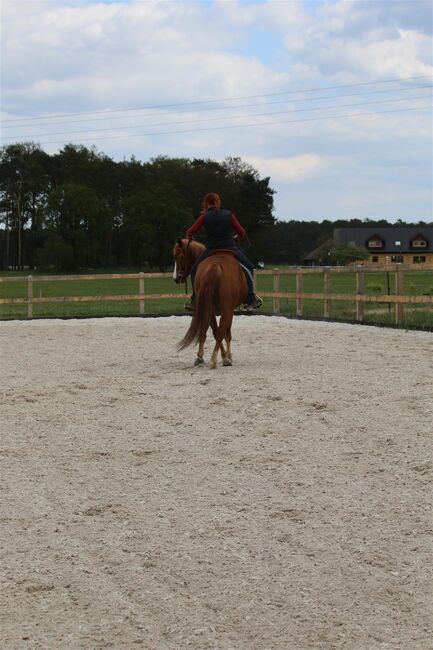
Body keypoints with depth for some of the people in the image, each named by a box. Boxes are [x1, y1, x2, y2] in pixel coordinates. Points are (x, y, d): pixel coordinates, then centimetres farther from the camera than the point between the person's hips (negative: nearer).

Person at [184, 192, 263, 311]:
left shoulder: (205, 217, -1)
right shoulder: (229, 215, 4)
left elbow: (190, 232, 0)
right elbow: (242, 232, 5)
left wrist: (188, 236, 23)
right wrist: (239, 236, 28)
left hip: (211, 251, -1)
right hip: (231, 249, 1)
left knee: (195, 270, 21)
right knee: (248, 268, 19)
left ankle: (195, 300, 11)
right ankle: (250, 299, 11)